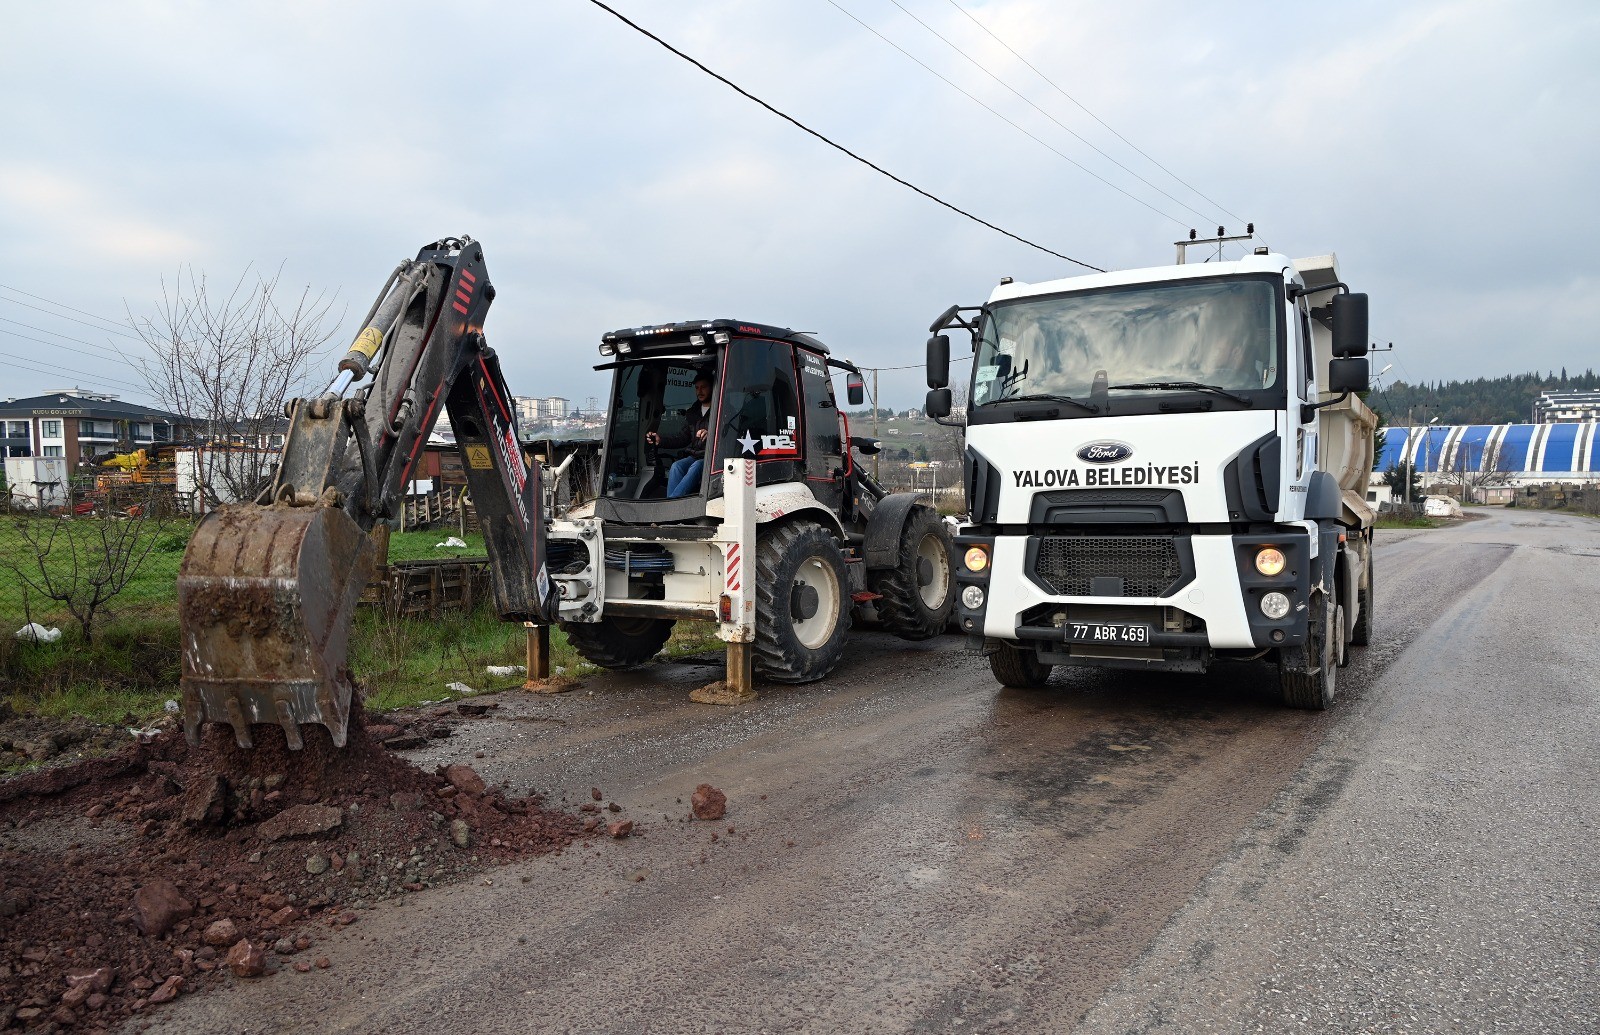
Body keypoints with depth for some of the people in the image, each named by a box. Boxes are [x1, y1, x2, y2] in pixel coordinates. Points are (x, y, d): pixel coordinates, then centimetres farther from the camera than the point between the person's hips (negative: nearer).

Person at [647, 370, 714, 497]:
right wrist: (660, 439, 11)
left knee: (695, 467, -35)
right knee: (676, 466, -25)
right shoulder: (692, 412, 20)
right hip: (694, 456, 6)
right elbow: (684, 438, 22)